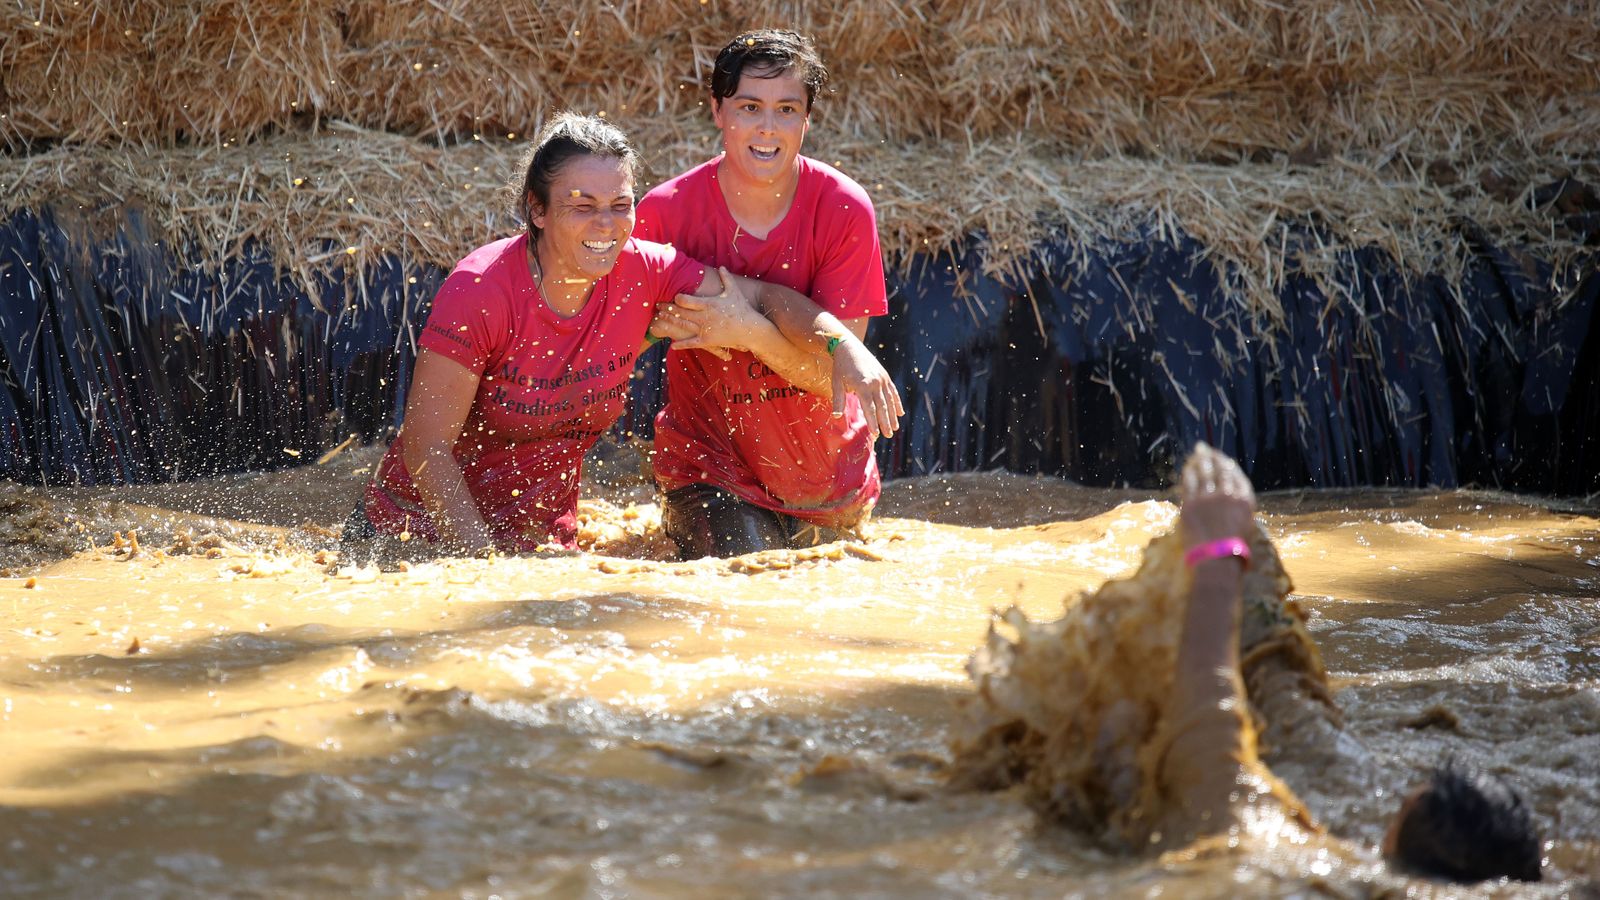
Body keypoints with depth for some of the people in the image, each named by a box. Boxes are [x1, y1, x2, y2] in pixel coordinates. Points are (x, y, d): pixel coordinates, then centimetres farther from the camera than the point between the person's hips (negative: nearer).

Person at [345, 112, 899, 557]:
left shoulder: (644, 273, -11)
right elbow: (426, 446, -21)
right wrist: (484, 561, -27)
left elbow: (762, 296, 0)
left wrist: (844, 347, -19)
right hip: (417, 534, -4)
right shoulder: (480, 292, -24)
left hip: (542, 538, 4)